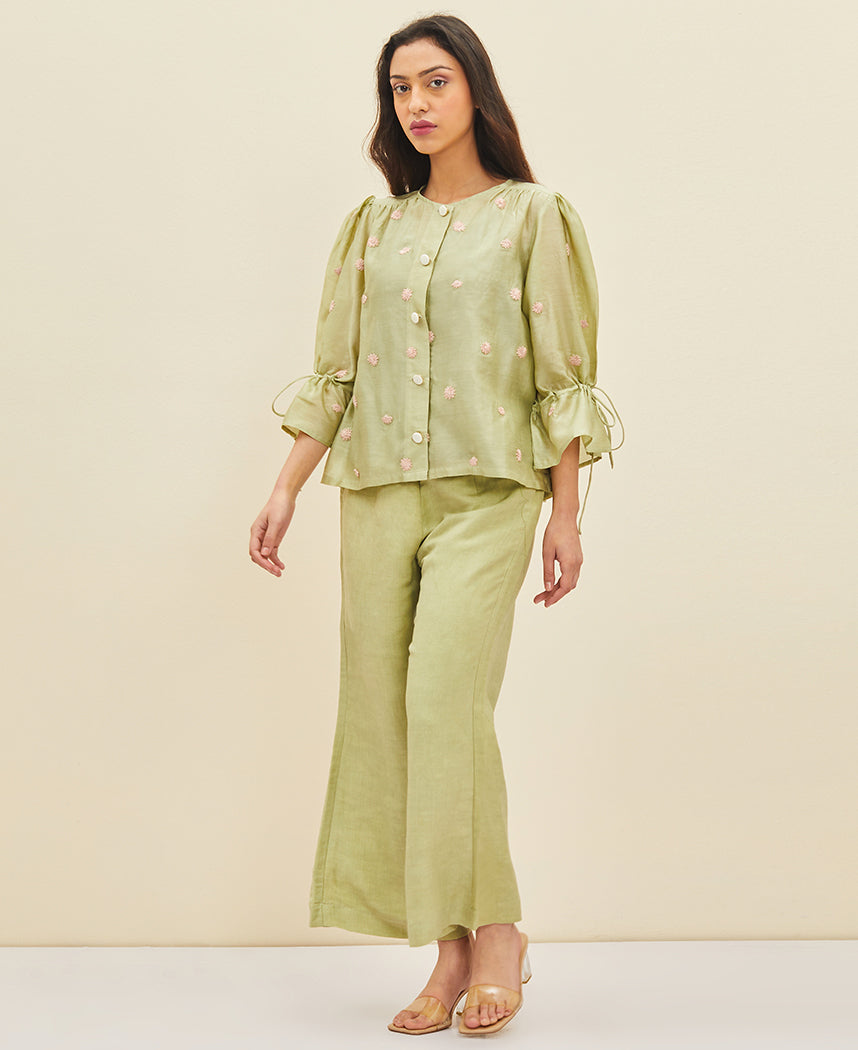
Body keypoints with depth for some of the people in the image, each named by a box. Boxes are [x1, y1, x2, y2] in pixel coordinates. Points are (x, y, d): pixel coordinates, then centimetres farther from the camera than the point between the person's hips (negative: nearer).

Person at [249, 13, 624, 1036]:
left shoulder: (532, 214, 4)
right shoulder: (374, 224, 15)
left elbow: (563, 376, 1)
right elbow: (335, 371, 15)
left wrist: (566, 513, -3)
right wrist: (286, 487, 7)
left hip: (487, 490, -4)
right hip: (377, 491, 4)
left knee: (447, 696, -18)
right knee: (381, 712, 0)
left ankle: (491, 927, -3)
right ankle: (451, 951, 8)